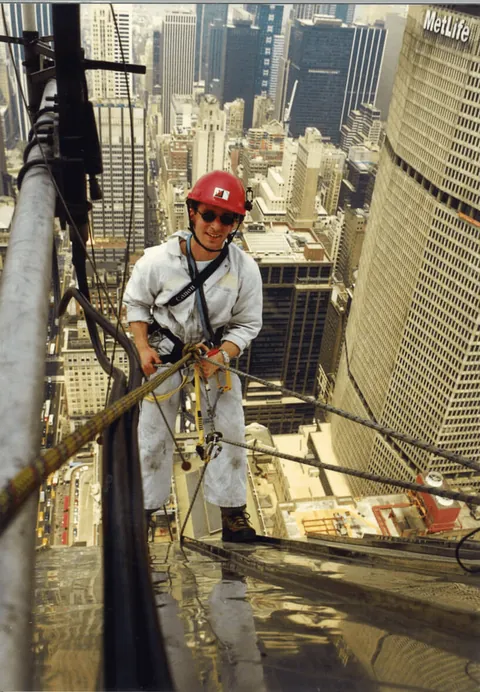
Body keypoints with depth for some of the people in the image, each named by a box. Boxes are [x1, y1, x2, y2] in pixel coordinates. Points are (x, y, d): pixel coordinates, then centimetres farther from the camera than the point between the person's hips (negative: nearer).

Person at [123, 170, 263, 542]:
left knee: (229, 430, 5)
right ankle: (145, 503, 35)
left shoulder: (245, 268, -20)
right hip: (164, 353, 0)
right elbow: (136, 303, -4)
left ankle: (232, 509, 27)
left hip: (217, 352, 1)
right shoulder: (157, 260, -22)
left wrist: (220, 358, -24)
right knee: (154, 432, 11)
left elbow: (248, 324, -9)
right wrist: (143, 347, -16)